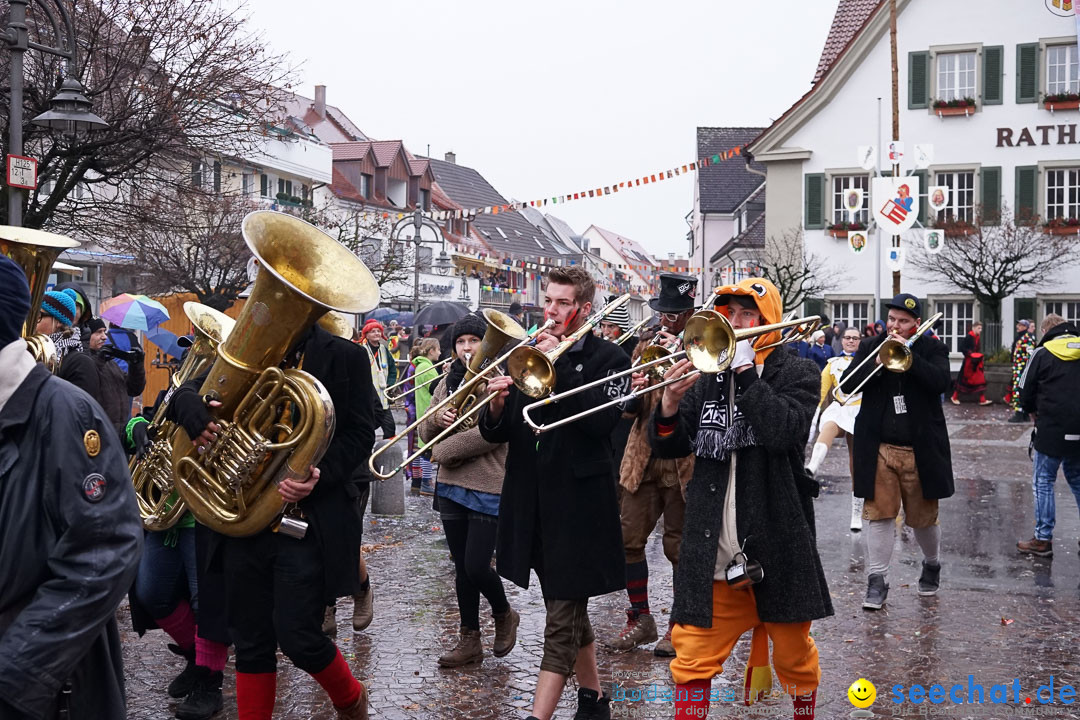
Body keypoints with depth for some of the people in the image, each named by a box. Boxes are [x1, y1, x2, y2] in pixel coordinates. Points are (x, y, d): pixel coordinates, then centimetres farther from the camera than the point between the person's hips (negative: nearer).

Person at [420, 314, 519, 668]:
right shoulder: (448, 382, 12)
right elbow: (425, 432, 11)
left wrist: (443, 450, -11)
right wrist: (437, 419, -13)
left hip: (488, 488, -6)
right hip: (452, 485, 6)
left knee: (477, 567, -7)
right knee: (462, 567, 11)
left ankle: (504, 615, 22)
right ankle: (469, 640, 23)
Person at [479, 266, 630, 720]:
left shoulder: (607, 358, -4)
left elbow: (602, 420, -20)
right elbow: (497, 434, 8)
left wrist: (556, 367, -20)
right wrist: (496, 406, -15)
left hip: (578, 502, -6)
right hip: (531, 503, 6)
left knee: (563, 620, -4)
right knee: (569, 611, 19)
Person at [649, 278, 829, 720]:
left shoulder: (797, 374, -2)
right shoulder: (707, 376, 7)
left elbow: (782, 431, -22)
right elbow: (666, 447, 3)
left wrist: (744, 369, -19)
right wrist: (670, 404, -17)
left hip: (777, 546, -2)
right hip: (712, 550, 2)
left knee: (794, 656, 16)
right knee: (692, 659, 4)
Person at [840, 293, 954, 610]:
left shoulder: (932, 349, 2)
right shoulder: (870, 346, 6)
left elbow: (940, 381, -16)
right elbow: (847, 382, -5)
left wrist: (907, 354, -21)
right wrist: (877, 364, -19)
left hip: (920, 449, -1)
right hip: (879, 447, 1)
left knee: (923, 518, 11)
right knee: (880, 515, -2)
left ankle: (932, 565, 36)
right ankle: (877, 579, 6)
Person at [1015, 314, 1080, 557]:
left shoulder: (1043, 353, -5)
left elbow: (1026, 395, -1)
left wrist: (1036, 414, 16)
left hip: (1052, 430, -4)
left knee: (1043, 482, 5)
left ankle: (1043, 539, 4)